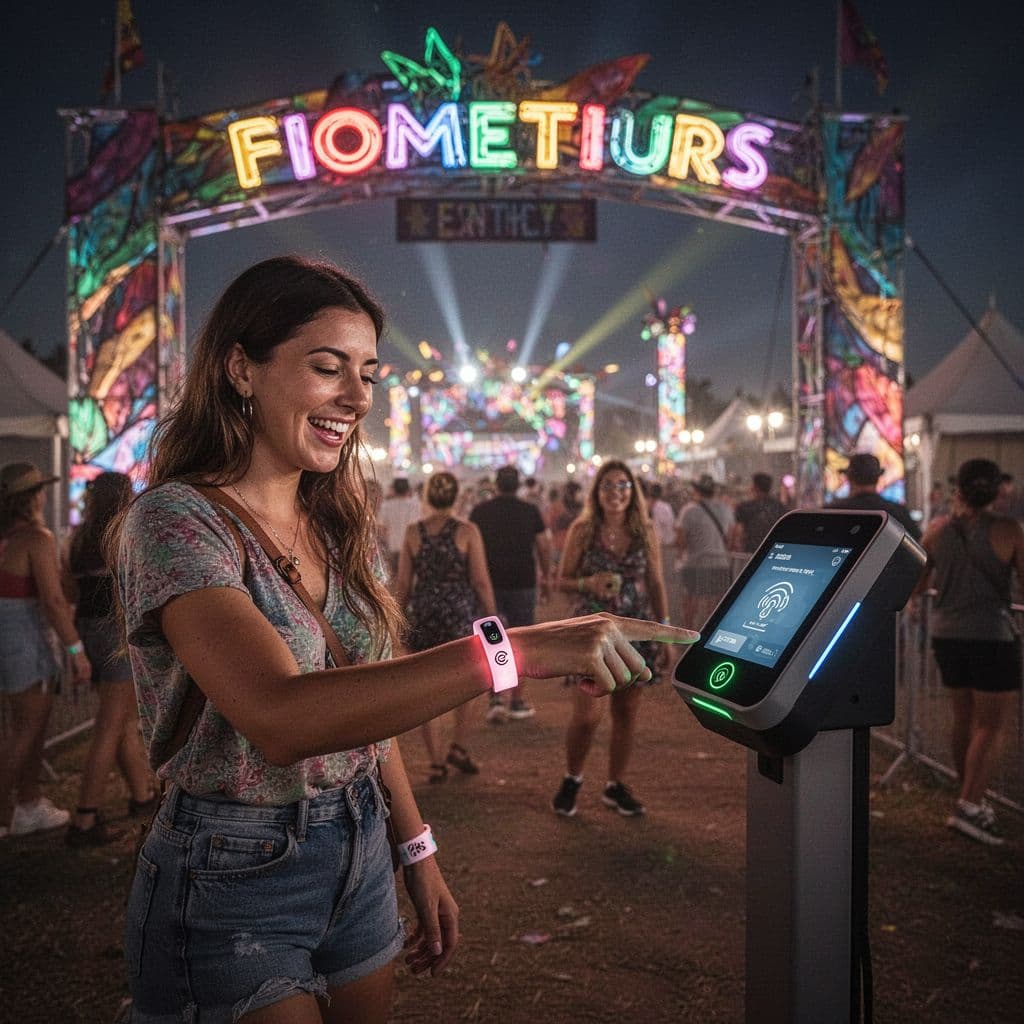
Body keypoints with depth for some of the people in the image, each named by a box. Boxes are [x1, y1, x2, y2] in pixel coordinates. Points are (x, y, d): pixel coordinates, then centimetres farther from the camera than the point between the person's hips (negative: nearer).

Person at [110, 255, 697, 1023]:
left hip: (361, 858, 7)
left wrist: (419, 853, 9)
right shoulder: (175, 522, -20)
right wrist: (518, 651, -40)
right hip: (234, 878, -7)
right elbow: (279, 717, -35)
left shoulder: (341, 527, 4)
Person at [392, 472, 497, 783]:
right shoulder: (467, 531, -6)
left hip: (423, 616, 1)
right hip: (461, 614, -1)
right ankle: (458, 747, 12)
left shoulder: (413, 532, 0)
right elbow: (481, 581, -7)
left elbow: (402, 584, 3)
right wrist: (492, 617, 2)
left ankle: (436, 763, 12)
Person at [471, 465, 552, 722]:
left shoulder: (480, 511, 0)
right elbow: (543, 546, 1)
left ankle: (495, 698, -7)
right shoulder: (530, 511, -1)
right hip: (523, 584, 0)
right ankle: (517, 701, 15)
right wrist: (546, 577, 14)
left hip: (489, 584, 0)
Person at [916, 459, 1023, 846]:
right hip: (992, 636, -5)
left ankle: (971, 797, 28)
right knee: (992, 726, 2)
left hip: (947, 635, 5)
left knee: (964, 718, 17)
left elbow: (917, 585, 11)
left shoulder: (937, 530, 1)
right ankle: (969, 806, -5)